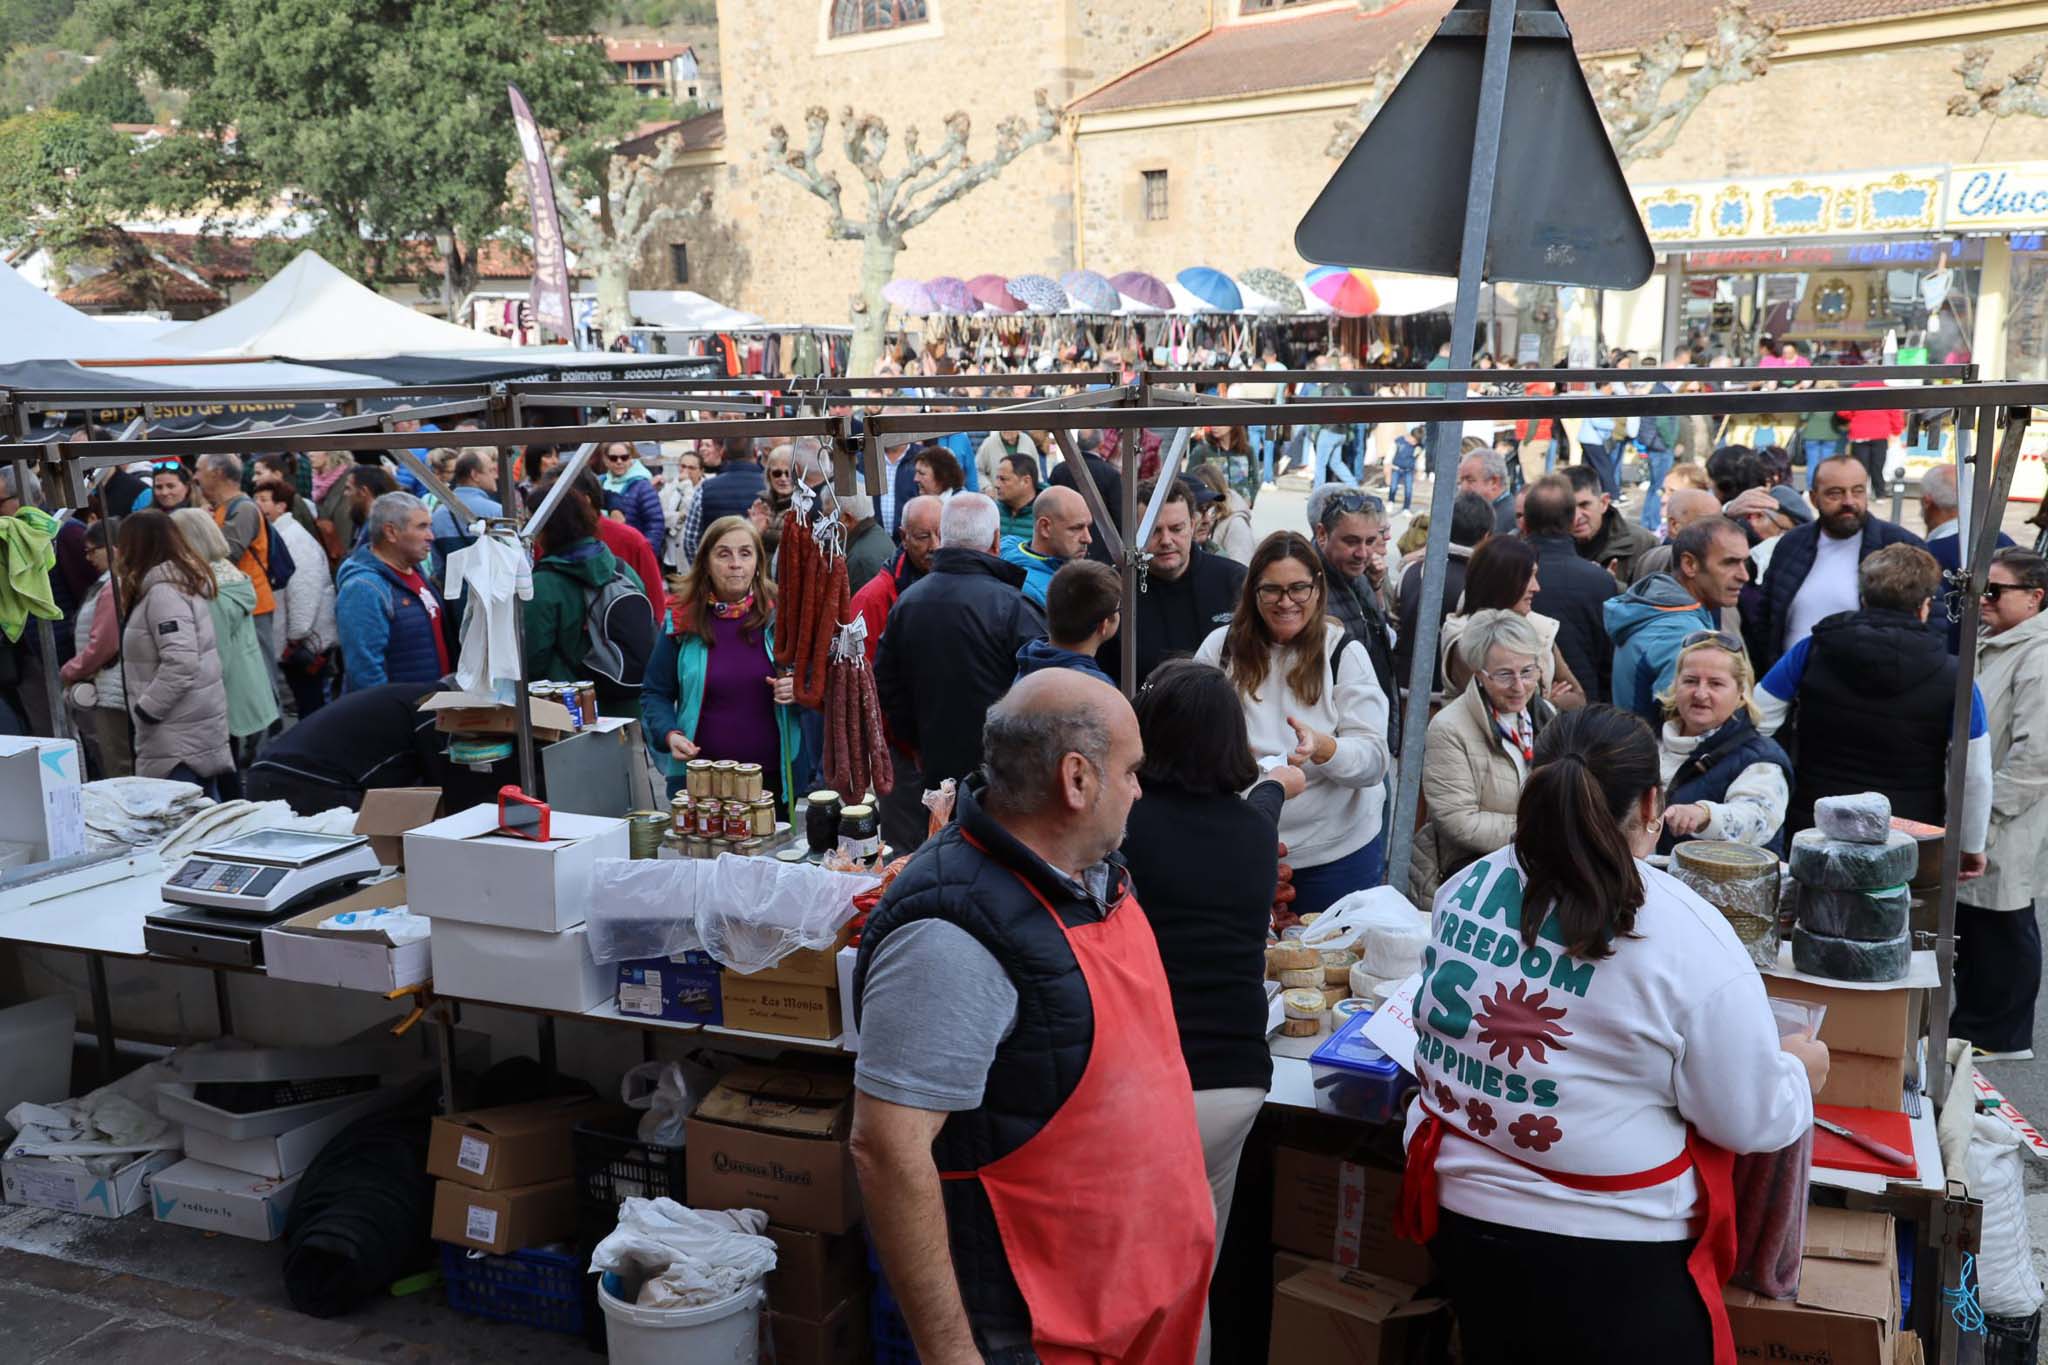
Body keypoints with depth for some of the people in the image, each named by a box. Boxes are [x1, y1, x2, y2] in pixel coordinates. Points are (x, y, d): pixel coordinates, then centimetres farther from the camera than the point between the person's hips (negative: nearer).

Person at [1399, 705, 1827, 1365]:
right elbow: (1750, 1121, -10)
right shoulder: (1687, 938, -19)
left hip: (1461, 1208, 5)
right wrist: (1798, 1073, 10)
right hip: (1611, 1244, -4)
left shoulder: (1463, 888, -4)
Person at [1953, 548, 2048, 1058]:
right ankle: (1971, 1028, 30)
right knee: (1970, 927, 18)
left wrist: (1985, 815, -21)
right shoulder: (1991, 647, 14)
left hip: (2006, 835, -10)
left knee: (2002, 931, 3)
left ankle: (1999, 1035, 16)